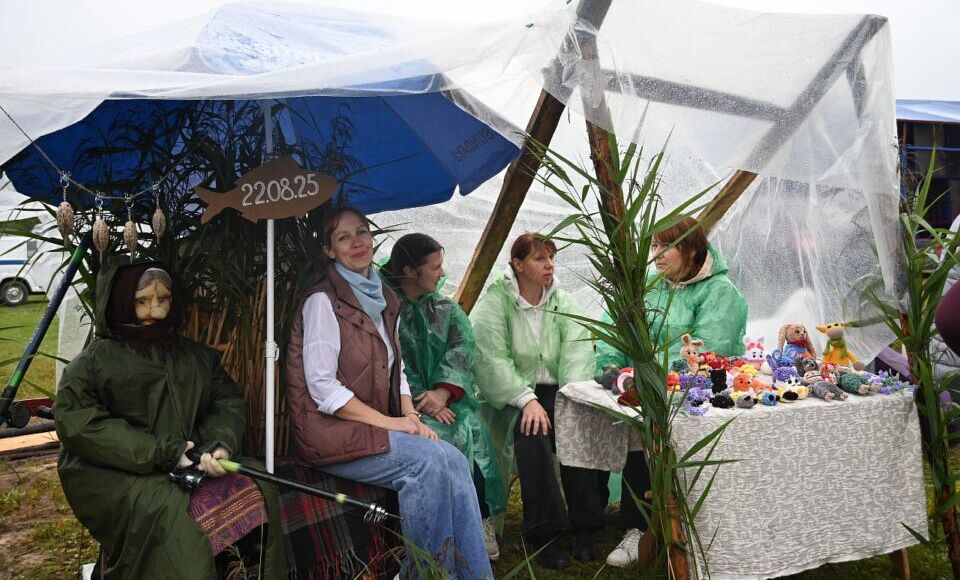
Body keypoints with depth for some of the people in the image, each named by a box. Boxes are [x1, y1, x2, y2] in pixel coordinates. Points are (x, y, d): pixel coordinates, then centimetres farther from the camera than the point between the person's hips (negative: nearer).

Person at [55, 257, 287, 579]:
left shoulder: (195, 356, 16)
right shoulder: (94, 361, 3)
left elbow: (228, 402, 8)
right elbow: (78, 423, -10)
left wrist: (221, 444, -17)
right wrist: (161, 453, -17)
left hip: (193, 465, 4)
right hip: (116, 474, -4)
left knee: (259, 496, -19)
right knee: (173, 519, -33)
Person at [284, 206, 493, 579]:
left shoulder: (383, 300, 14)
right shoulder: (322, 300, -10)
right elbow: (322, 387, -16)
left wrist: (412, 417, -2)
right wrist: (388, 422, -16)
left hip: (375, 427, 7)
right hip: (332, 434, -7)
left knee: (453, 460, -17)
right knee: (429, 460, -25)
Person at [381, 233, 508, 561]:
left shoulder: (446, 309, 15)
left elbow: (462, 348, 1)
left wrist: (442, 391, -17)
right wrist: (420, 398, -19)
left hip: (444, 399, 4)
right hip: (404, 403, -4)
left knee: (472, 431, -24)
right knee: (435, 437, -30)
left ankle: (480, 519, -13)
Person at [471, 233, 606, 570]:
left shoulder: (562, 302, 9)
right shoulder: (495, 301, -4)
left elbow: (578, 350, -3)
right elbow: (491, 358, -15)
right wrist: (527, 400, -26)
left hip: (554, 390, 4)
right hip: (511, 396, -3)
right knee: (532, 431, -33)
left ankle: (584, 527, -15)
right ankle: (543, 533, -25)